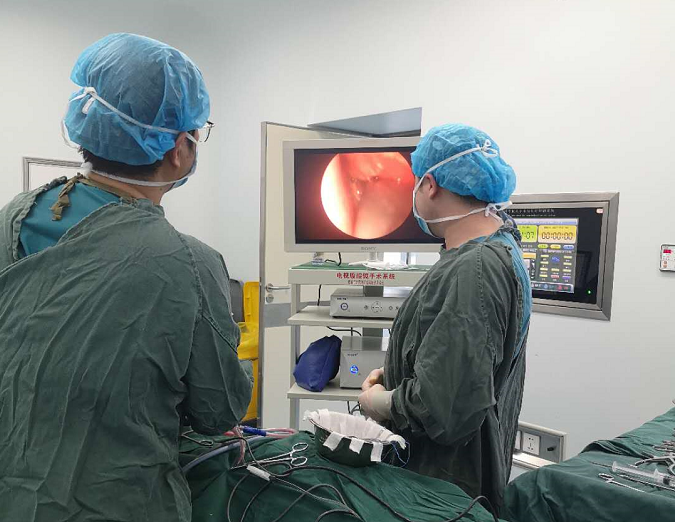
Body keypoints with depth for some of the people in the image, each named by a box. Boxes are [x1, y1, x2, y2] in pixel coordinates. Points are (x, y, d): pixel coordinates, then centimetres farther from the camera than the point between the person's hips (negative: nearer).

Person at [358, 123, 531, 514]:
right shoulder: (499, 247, 7)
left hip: (447, 486, -9)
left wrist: (374, 401, -13)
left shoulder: (472, 270, -28)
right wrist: (393, 372, 6)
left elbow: (442, 407, -31)